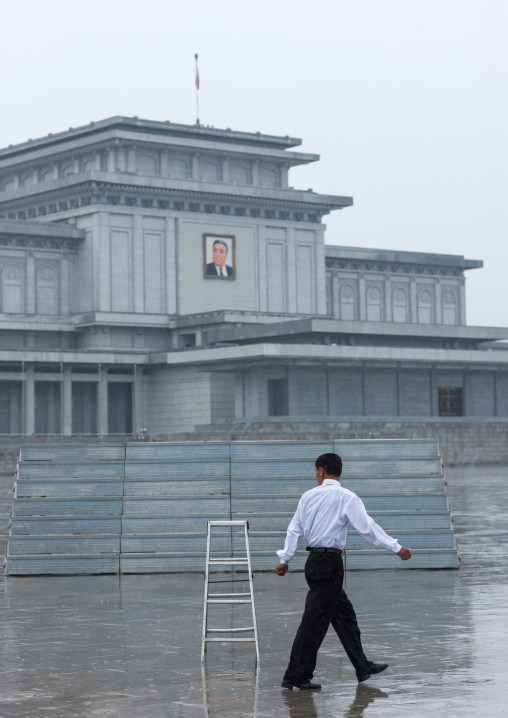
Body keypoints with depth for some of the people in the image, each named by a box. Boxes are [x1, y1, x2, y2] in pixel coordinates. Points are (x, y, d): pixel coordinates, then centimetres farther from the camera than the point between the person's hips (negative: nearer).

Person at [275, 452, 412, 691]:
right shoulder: (346, 497, -9)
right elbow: (367, 527, -14)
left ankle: (362, 667, 21)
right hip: (329, 563, -7)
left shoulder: (308, 496, 8)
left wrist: (285, 559, 23)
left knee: (344, 615, 15)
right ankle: (296, 676, -4)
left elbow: (294, 530, 13)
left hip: (314, 561, 7)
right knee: (315, 620, -5)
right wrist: (396, 548, -11)